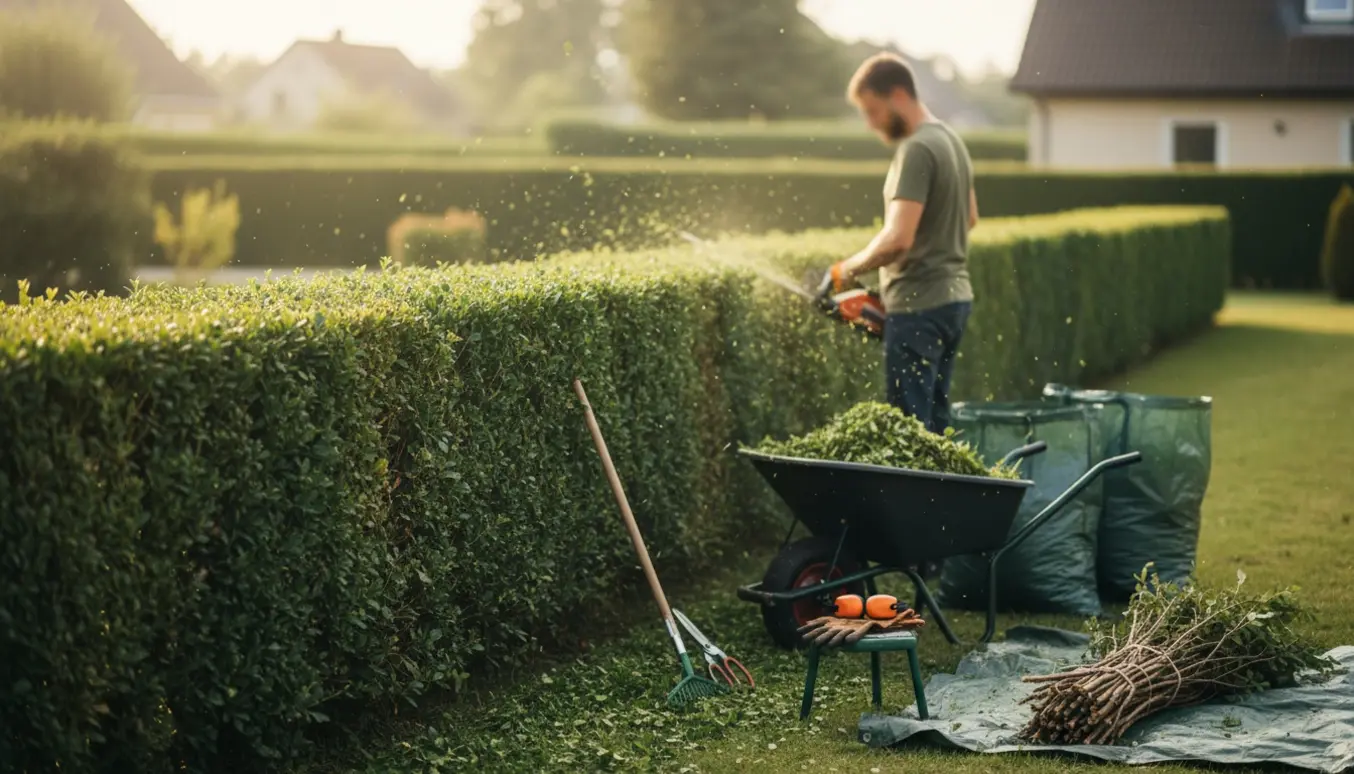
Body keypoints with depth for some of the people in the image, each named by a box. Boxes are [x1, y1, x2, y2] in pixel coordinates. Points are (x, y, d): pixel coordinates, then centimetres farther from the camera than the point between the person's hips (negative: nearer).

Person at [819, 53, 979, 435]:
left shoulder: (916, 149, -17)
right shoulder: (951, 140, 13)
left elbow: (897, 239, -26)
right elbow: (969, 218, 27)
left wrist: (846, 270, -13)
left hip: (919, 307, -10)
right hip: (955, 297, 10)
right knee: (936, 422, 14)